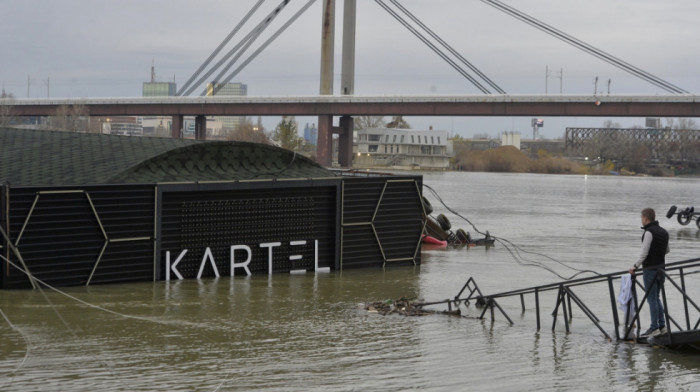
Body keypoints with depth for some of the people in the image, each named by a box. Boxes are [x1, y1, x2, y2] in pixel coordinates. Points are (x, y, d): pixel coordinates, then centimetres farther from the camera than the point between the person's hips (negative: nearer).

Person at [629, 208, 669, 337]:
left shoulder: (649, 232, -15)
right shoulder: (664, 232, 9)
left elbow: (644, 253, -19)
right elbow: (667, 250, 21)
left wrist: (635, 266, -12)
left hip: (650, 269, -8)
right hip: (661, 268, 8)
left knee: (652, 298, -3)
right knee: (656, 297, 17)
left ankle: (654, 328, -1)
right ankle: (662, 326, 15)